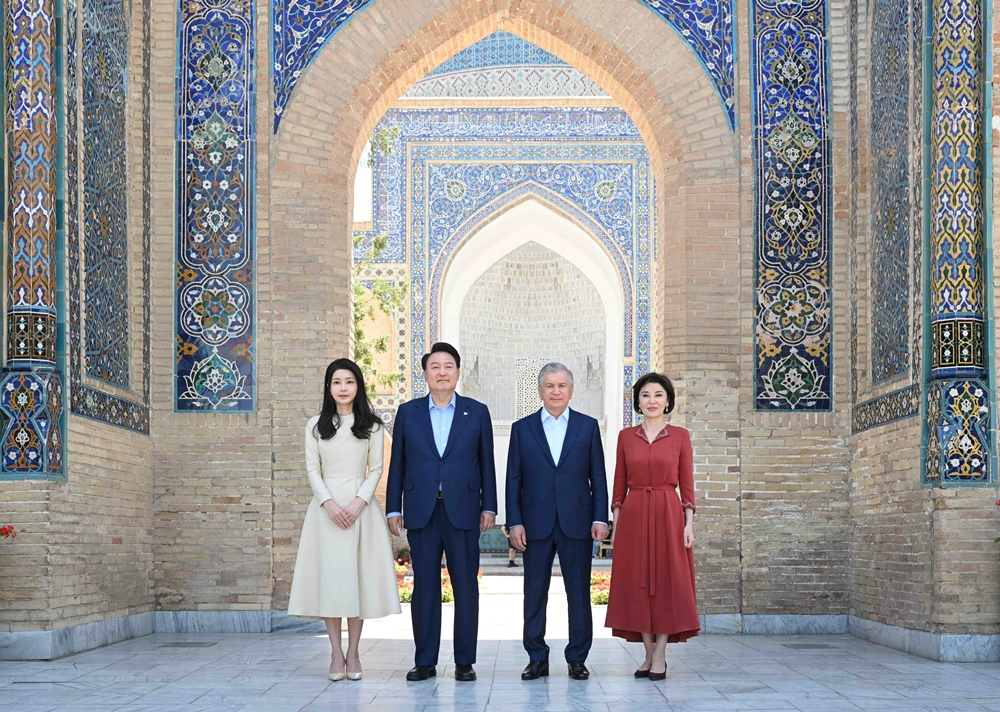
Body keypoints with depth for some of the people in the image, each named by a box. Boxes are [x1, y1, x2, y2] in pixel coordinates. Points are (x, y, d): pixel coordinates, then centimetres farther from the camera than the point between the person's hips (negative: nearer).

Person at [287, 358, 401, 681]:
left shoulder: (372, 426, 6)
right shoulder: (316, 425, 8)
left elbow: (376, 470, 3)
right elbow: (313, 469, 4)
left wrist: (358, 502, -11)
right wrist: (329, 503, -10)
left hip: (361, 505, -1)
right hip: (327, 506, 1)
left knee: (358, 574, -1)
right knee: (329, 576, -2)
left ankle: (353, 652, 6)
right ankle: (336, 653, 3)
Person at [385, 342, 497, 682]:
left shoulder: (477, 412, 7)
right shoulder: (408, 412, 8)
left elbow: (486, 463, 7)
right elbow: (397, 464, 8)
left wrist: (489, 507, 1)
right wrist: (393, 508, 3)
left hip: (463, 511, -1)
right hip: (421, 512, 1)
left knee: (466, 587, 1)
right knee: (424, 587, 3)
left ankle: (465, 661, 8)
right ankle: (425, 661, 10)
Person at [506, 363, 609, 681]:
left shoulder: (588, 426, 7)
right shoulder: (522, 428, 7)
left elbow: (598, 476, 6)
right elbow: (514, 480, 5)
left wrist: (600, 518, -2)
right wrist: (514, 522, -3)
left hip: (576, 522, 0)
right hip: (535, 524, 0)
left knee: (579, 592, 3)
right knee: (534, 593, 4)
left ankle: (577, 658, 12)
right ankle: (537, 658, 12)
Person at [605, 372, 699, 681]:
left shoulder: (680, 436, 3)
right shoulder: (626, 436, 7)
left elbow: (686, 483, 2)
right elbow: (619, 484, 8)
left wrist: (689, 524, -6)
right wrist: (616, 523, 3)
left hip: (668, 515, -2)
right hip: (633, 516, 2)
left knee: (667, 582, -2)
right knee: (637, 583, 3)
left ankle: (660, 655, 5)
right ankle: (649, 654, 12)